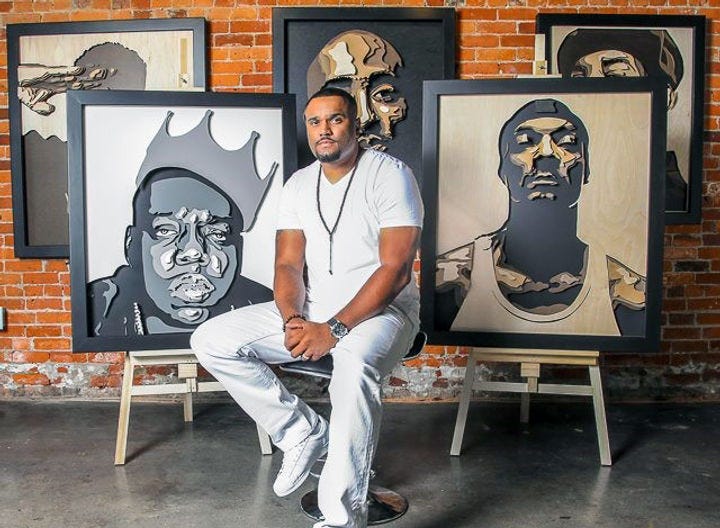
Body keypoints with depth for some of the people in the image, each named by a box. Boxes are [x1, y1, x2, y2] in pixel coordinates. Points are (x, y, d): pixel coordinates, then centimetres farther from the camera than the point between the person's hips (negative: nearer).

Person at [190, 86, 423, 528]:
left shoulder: (389, 174, -10)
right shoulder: (299, 185, 9)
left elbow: (395, 270, -18)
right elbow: (288, 264, 3)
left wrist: (334, 329, -25)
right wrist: (293, 320, -18)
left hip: (382, 309, -6)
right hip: (312, 311, 6)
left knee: (355, 364, -41)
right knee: (212, 340, -9)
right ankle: (303, 431, 0)